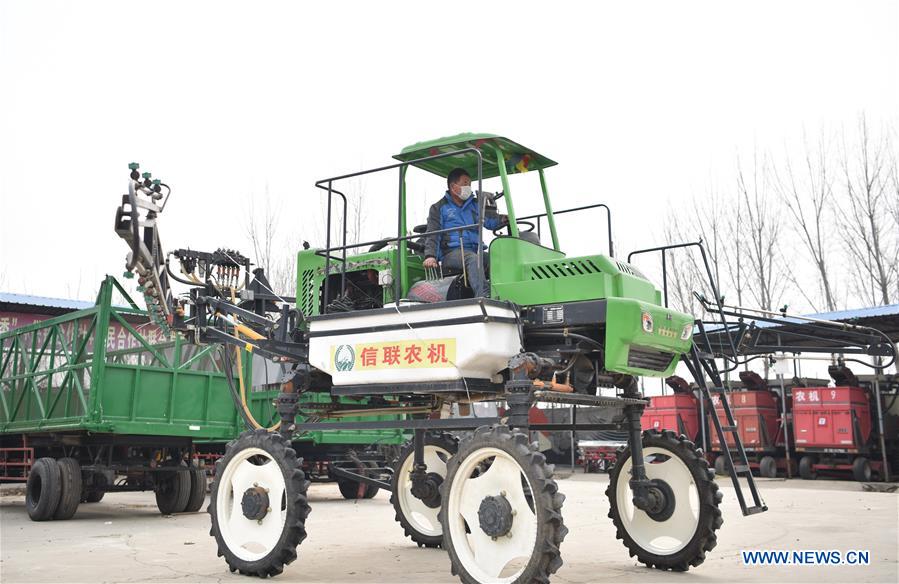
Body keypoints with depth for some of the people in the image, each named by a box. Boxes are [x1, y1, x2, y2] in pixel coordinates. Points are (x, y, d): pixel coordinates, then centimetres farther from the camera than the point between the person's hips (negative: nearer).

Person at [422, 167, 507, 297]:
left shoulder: (475, 205, 25)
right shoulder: (439, 208, 13)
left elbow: (490, 221, 13)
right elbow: (432, 234, 4)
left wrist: (503, 219, -11)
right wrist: (430, 256, -13)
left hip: (474, 251, 4)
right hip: (452, 252, -4)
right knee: (472, 258, -37)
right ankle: (483, 297, -51)